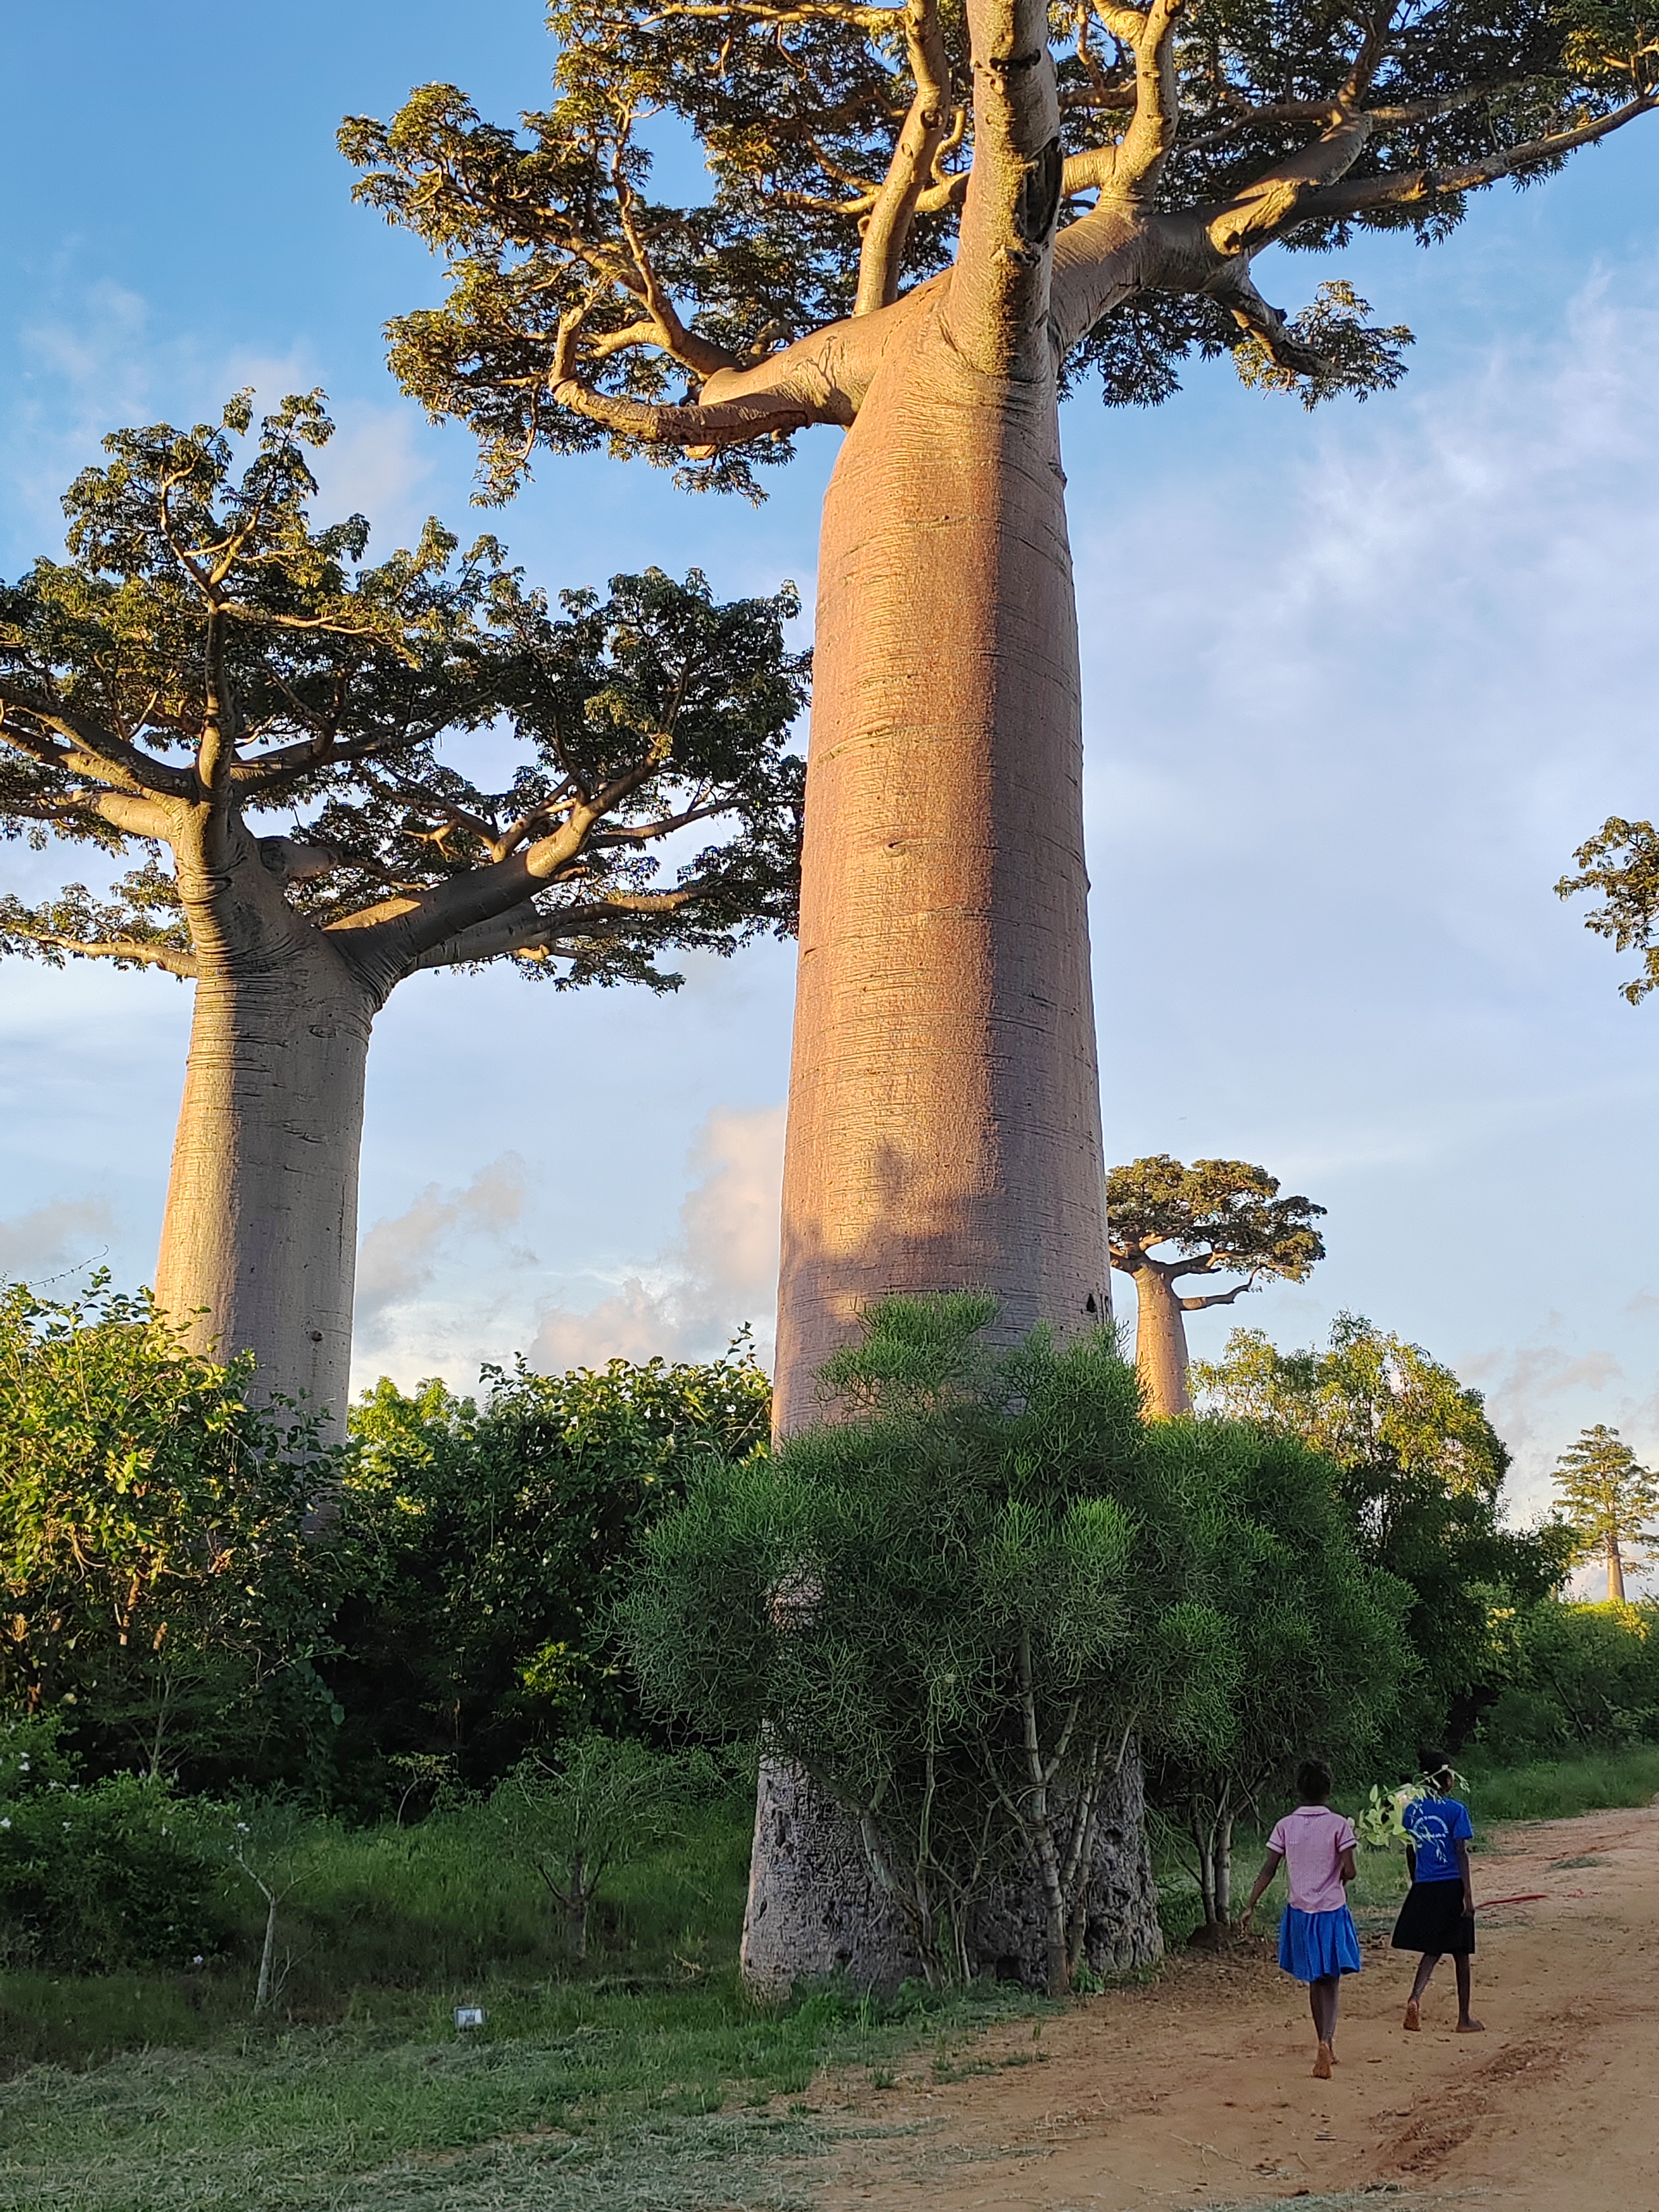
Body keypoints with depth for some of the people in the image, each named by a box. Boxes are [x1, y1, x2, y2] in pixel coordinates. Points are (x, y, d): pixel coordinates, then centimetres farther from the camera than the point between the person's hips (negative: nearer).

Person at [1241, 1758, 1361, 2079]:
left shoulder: (1286, 1826, -2)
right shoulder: (1339, 1825, -9)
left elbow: (1268, 1871, -3)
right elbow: (1349, 1872, -11)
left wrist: (1251, 1906, 4)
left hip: (1300, 1913, 3)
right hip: (1332, 1911, -3)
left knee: (1315, 1982, 18)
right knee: (1330, 1984, -1)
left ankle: (1327, 2047, 29)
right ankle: (1326, 2041, -24)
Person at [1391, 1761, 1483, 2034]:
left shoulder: (1413, 1809, 5)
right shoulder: (1456, 1810, -9)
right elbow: (1461, 1853, -12)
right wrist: (1468, 1895, -12)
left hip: (1424, 1889, 4)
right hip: (1452, 1888, -4)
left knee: (1433, 1949, 13)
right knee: (1460, 1953, 9)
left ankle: (1415, 1997, -13)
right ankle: (1464, 2018, 16)